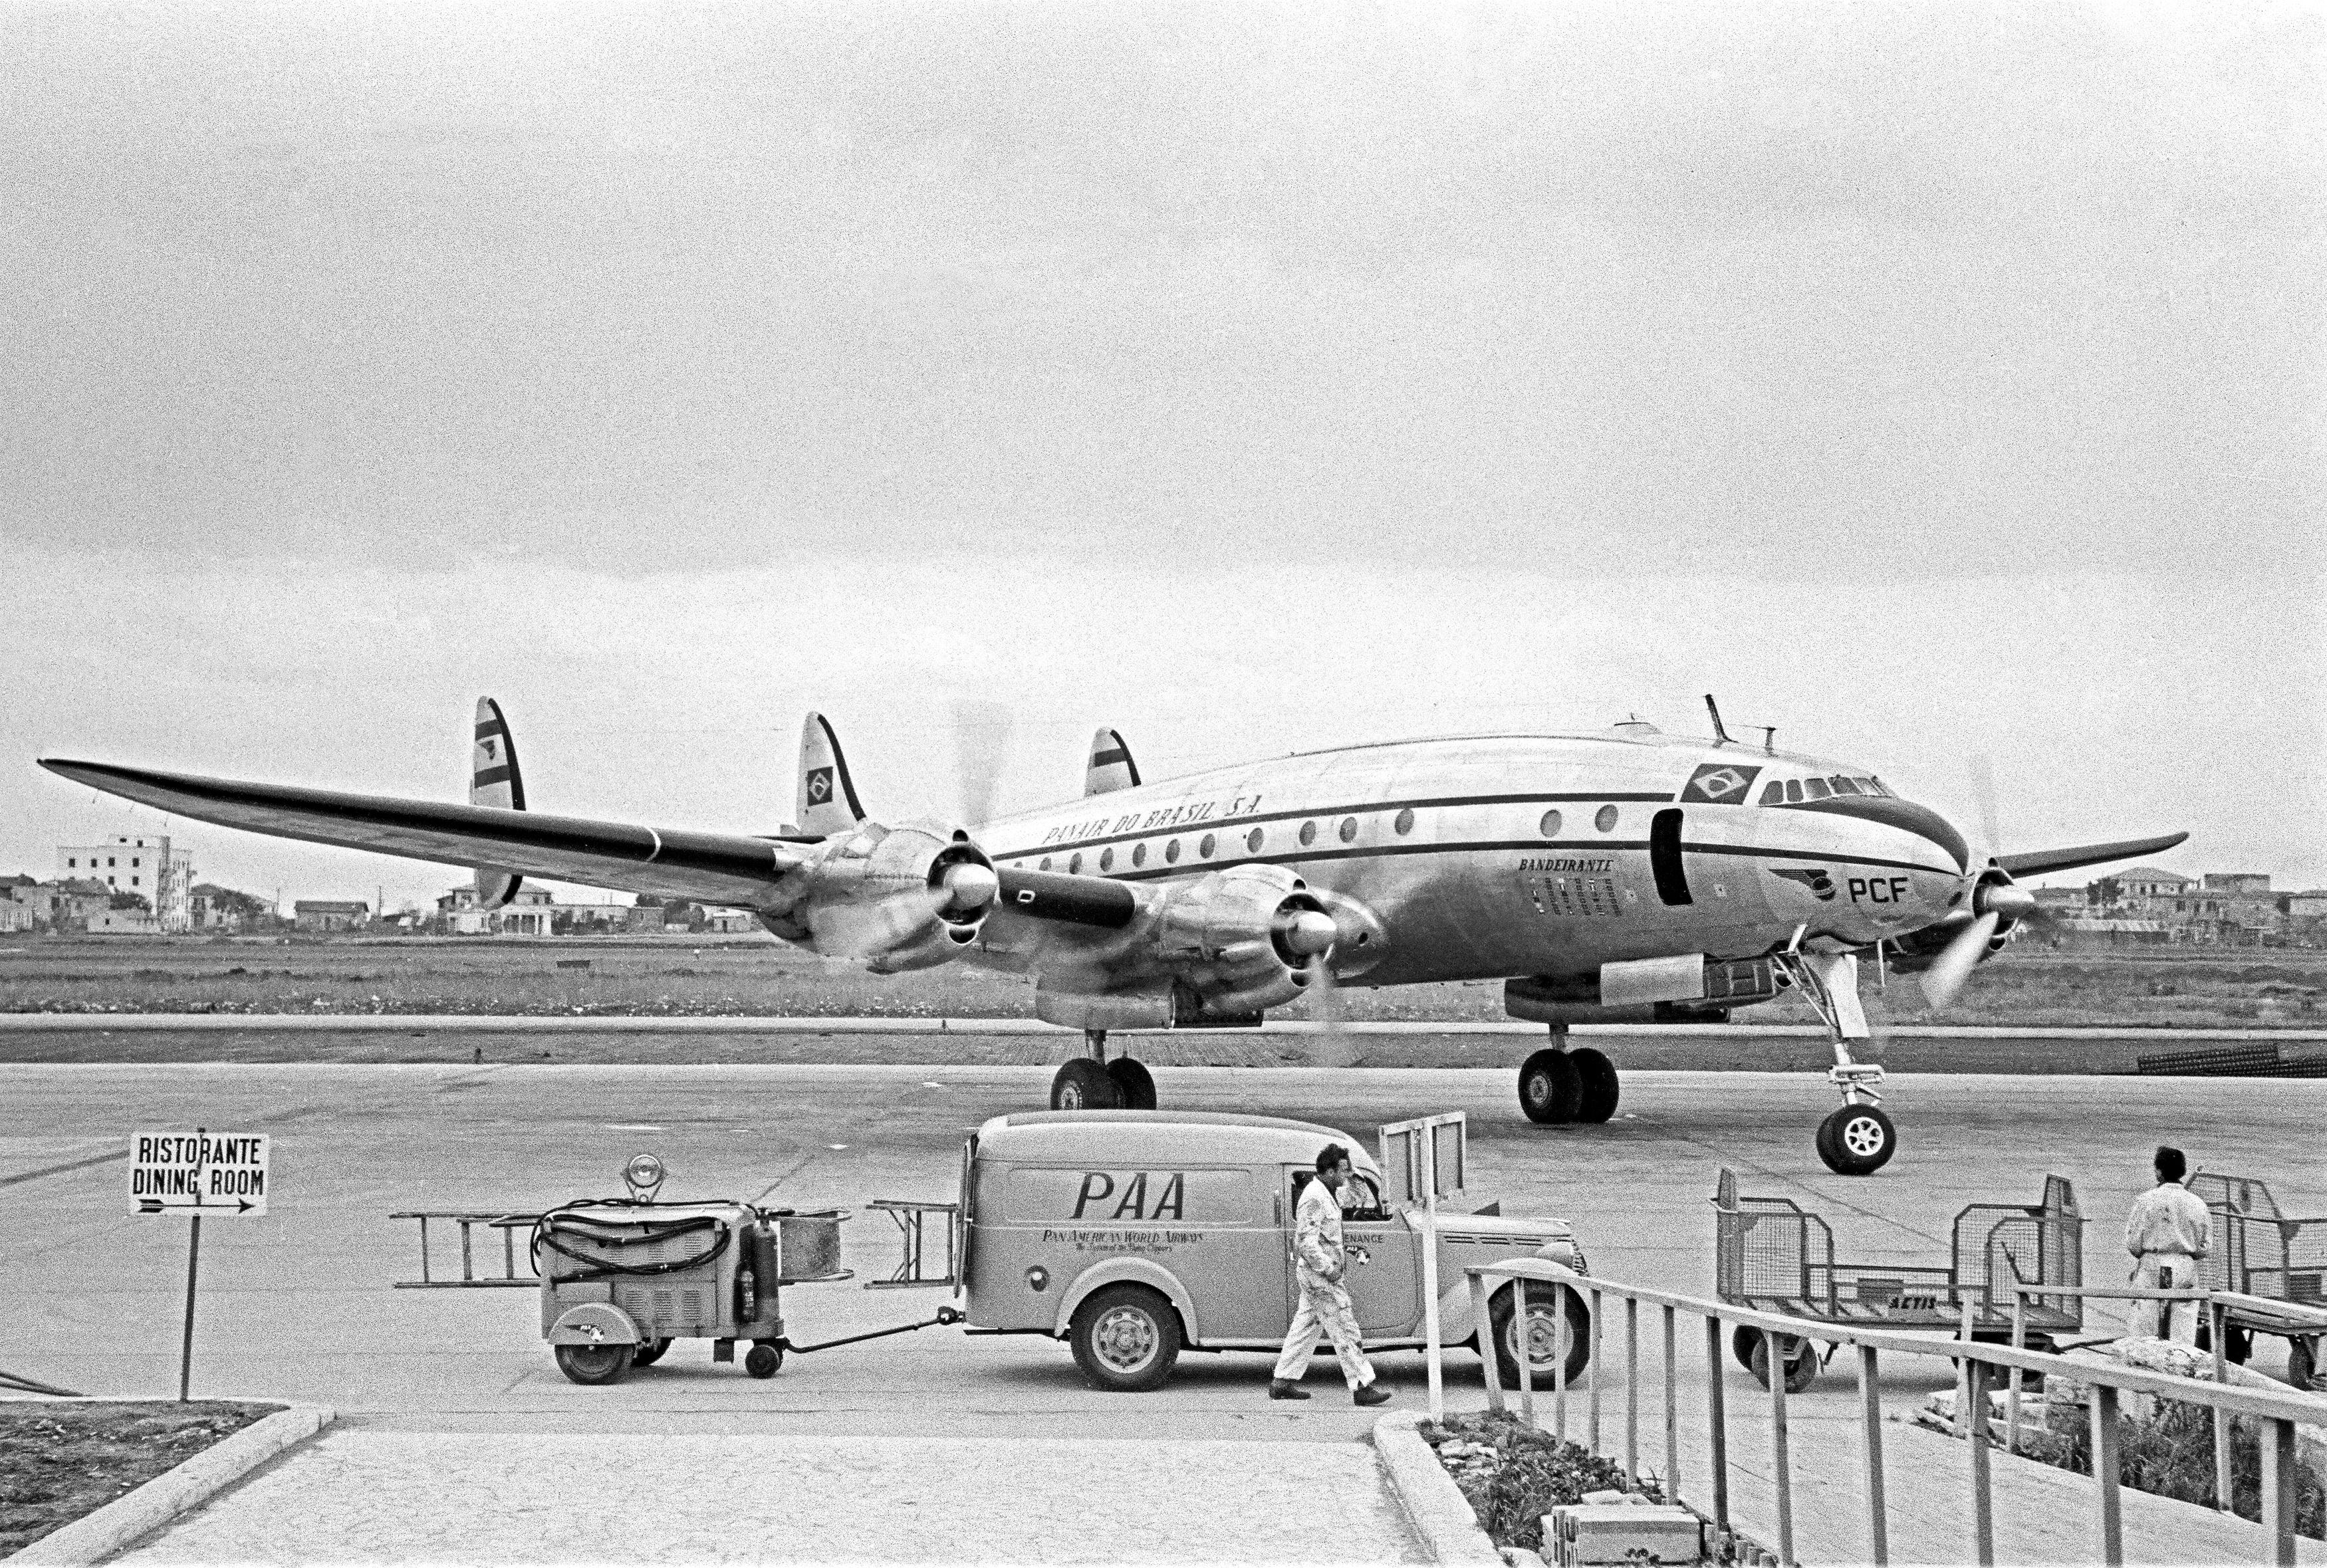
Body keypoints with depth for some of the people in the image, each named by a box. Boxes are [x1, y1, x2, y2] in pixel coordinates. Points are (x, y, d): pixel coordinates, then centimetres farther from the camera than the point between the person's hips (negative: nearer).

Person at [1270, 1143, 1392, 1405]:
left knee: (1306, 1326, 14)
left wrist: (1339, 1256, 15)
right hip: (1319, 1274, -10)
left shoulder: (1327, 1194, 14)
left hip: (1317, 1273, 10)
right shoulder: (1314, 1198, -20)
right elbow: (1306, 1241, -24)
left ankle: (1283, 1381, 19)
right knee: (1344, 1329, -8)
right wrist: (1328, 1268, -22)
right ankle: (1362, 1386, -6)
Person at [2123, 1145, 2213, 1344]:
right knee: (2184, 1336, 3)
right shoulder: (2197, 1203, 4)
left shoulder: (2146, 1200, -5)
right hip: (2187, 1271, 3)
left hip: (2152, 1268, -3)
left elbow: (2133, 1244, -5)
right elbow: (2206, 1247, 6)